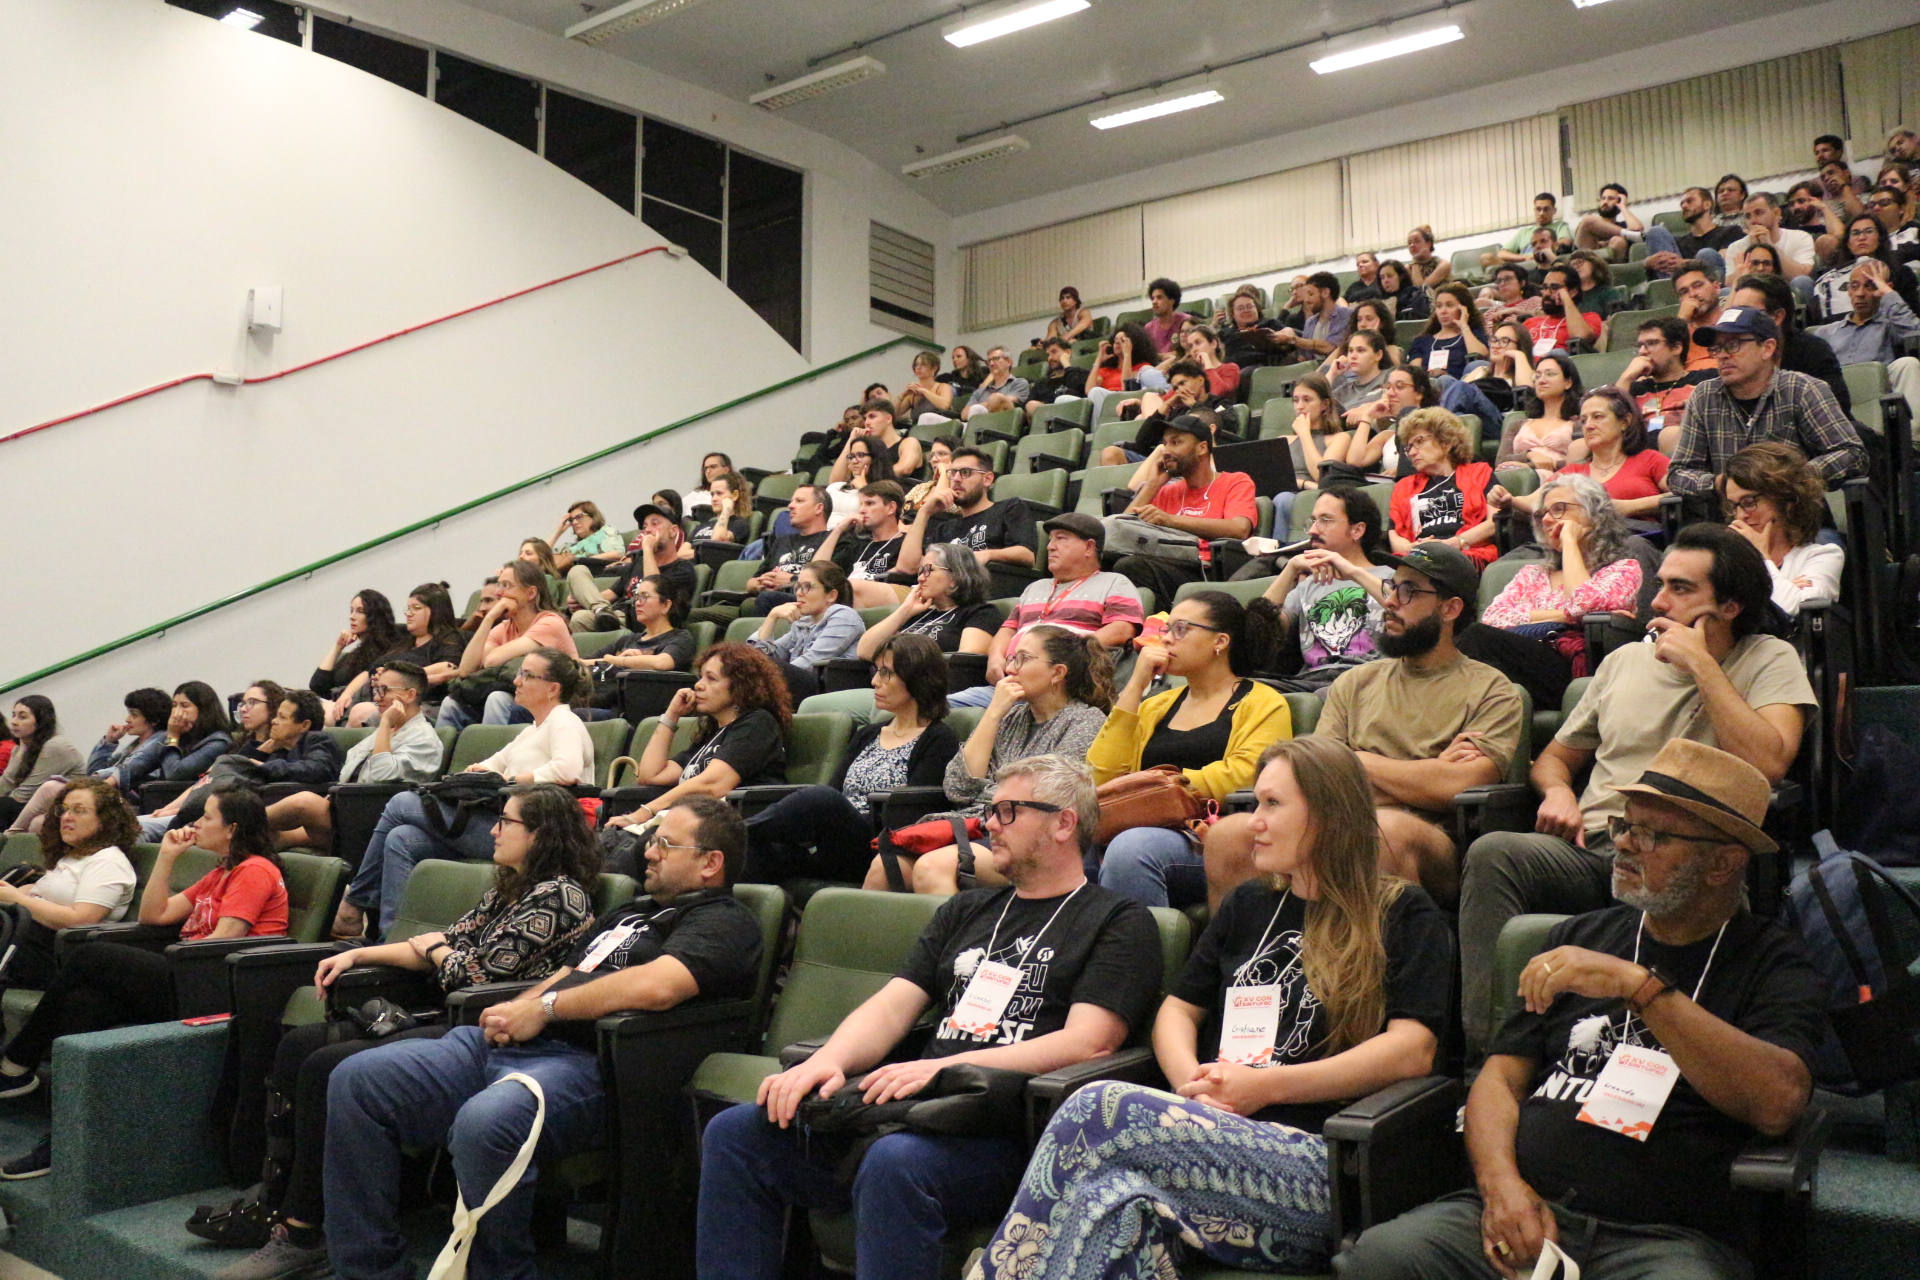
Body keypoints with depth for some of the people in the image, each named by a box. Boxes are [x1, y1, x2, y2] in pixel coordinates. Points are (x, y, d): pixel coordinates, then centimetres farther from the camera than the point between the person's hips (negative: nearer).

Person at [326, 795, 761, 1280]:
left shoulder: (724, 922, -2)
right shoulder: (630, 913, 30)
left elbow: (656, 986, -20)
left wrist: (544, 1008, -9)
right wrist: (513, 1012, 4)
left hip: (582, 1060, -9)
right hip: (508, 1045, 10)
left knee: (484, 1122, -38)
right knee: (358, 1080, -2)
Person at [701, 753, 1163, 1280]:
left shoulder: (1119, 923, 6)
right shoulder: (966, 912, 26)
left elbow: (1088, 1042, -9)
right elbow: (892, 1005, 17)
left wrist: (944, 1067, -18)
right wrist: (828, 1060, -6)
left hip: (1006, 1131, -6)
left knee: (895, 1162, -37)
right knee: (735, 1132, -11)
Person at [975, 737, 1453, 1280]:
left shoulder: (1403, 914, 10)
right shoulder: (1249, 905, 26)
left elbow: (1414, 1050, -4)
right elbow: (1177, 1010, 24)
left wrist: (1264, 1086, -8)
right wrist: (1195, 1085, 1)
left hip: (1321, 1161, -4)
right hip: (1222, 1141, 5)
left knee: (1100, 1110, -30)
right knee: (1112, 1204, -34)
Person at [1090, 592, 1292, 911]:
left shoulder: (1263, 704, 10)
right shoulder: (1156, 705, 26)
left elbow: (1243, 777, -9)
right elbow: (1101, 775, 11)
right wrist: (1136, 685, 10)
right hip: (1147, 829, 4)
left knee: (1131, 847, -37)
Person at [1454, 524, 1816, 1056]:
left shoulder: (1769, 660, 11)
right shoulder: (1625, 660, 25)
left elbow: (1768, 763, -10)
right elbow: (1556, 756, 32)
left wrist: (1700, 664, -5)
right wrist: (1557, 790, 7)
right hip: (1592, 850, 4)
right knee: (1492, 853, -30)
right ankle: (1487, 1049, -31)